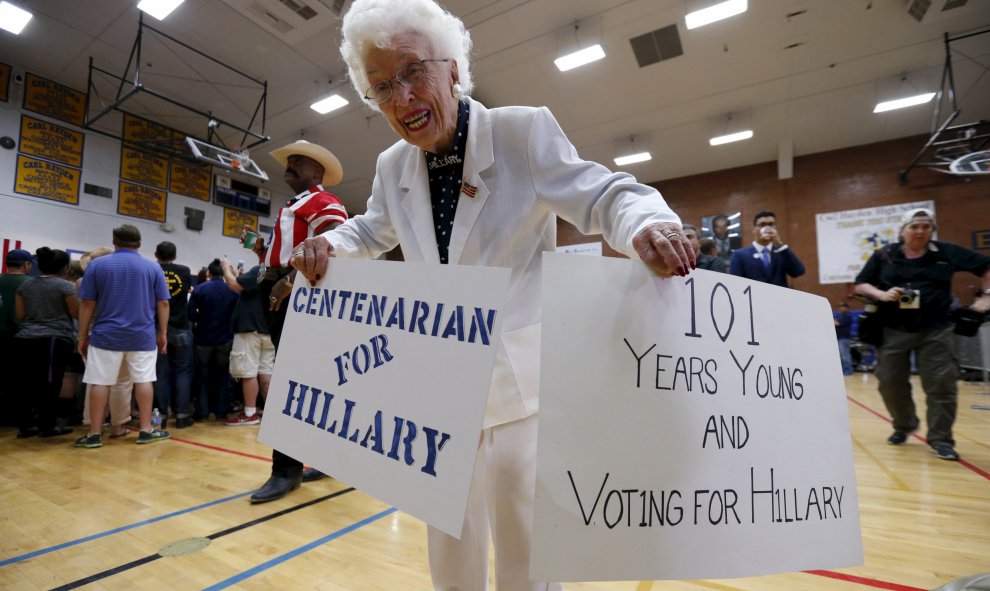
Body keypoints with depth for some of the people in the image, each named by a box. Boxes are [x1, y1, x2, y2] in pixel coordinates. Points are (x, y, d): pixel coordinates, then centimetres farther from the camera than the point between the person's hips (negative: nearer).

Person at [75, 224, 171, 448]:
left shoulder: (97, 265, 2)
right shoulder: (153, 267, 2)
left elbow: (87, 304, 1)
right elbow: (163, 304, 1)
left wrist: (83, 336, 8)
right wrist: (162, 333, 8)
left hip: (106, 335, 0)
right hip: (143, 336, 0)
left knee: (100, 383, 6)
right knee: (143, 381, 3)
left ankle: (94, 434, 11)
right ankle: (146, 430, 8)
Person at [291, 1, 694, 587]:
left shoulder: (524, 131, -13)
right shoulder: (393, 167, 4)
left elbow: (603, 196, -14)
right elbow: (372, 232, 19)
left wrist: (646, 225, -37)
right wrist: (327, 244, -3)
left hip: (521, 372, -5)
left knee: (524, 527, 6)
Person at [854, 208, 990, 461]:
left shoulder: (947, 252, 4)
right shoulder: (884, 255, 1)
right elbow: (860, 285, 3)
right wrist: (882, 294, -13)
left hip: (936, 330, 0)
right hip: (893, 331, 0)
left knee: (941, 385, 1)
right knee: (890, 383, 6)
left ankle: (940, 439, 15)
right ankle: (903, 426, 30)